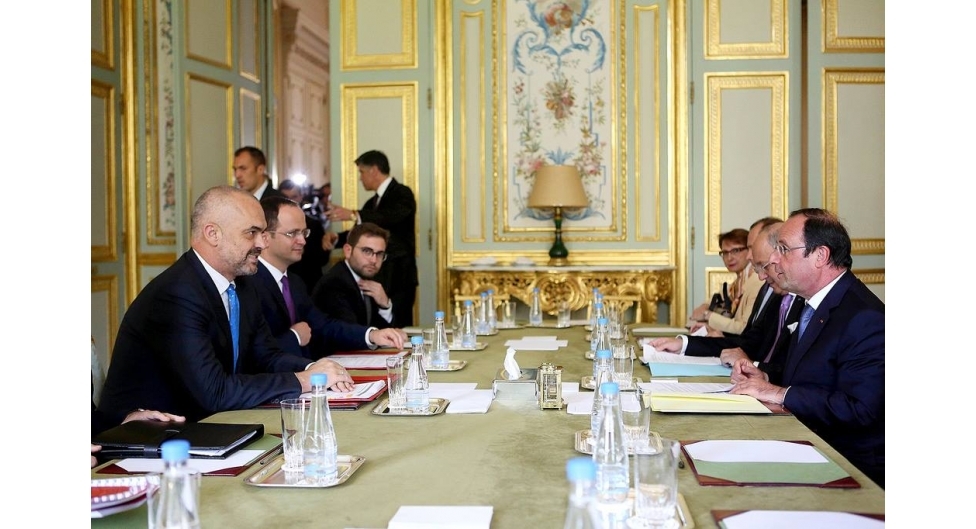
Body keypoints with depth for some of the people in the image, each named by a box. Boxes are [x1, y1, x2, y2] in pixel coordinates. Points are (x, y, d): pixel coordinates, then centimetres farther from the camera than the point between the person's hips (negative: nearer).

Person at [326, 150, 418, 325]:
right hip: (376, 277, 8)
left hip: (398, 277, -8)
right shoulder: (372, 202, 17)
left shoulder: (402, 193, -8)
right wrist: (337, 238, 0)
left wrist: (353, 215, -36)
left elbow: (392, 217, -27)